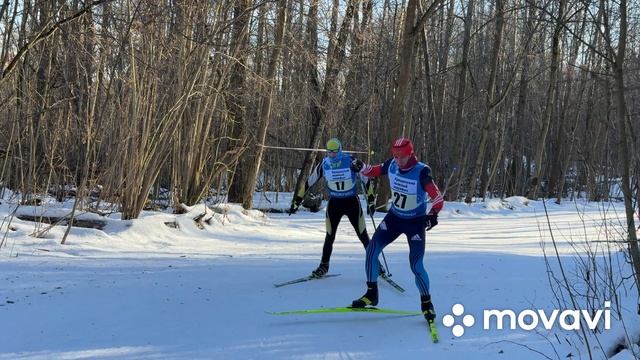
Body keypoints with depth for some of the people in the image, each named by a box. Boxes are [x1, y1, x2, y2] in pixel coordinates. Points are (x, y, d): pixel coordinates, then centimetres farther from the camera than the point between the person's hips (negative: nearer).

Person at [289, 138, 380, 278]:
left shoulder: (351, 161, -15)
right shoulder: (324, 164, -8)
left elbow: (366, 179, -4)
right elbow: (309, 182, 0)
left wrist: (371, 200, -2)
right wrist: (297, 201, 1)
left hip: (352, 202, -2)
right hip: (334, 203, 2)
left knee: (363, 236, -1)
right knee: (330, 236, 4)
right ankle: (324, 266, 19)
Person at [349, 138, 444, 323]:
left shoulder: (421, 171, -24)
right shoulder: (392, 165, -9)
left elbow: (437, 197, -26)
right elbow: (374, 171, 7)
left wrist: (433, 213, -44)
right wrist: (361, 167, -14)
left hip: (415, 222, -5)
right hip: (394, 217, 5)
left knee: (416, 265, -11)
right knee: (371, 251, -3)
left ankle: (426, 303, 11)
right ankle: (371, 294, 13)